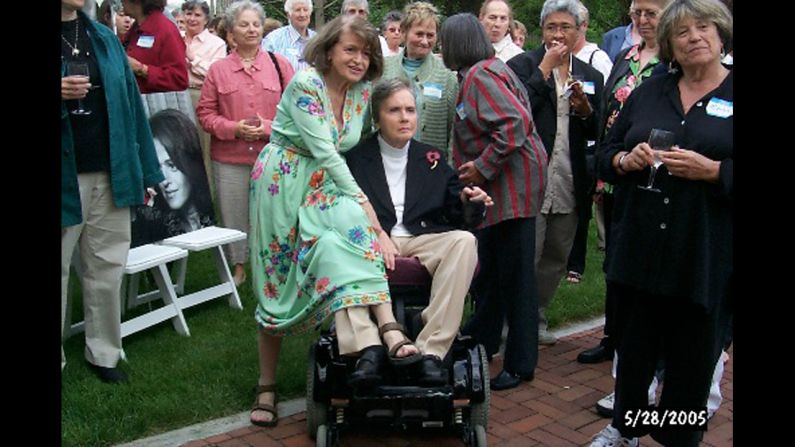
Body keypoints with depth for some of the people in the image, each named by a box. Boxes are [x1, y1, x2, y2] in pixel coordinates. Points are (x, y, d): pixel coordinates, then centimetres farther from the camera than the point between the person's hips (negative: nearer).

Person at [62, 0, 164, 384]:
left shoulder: (105, 39, 9)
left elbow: (129, 102, 9)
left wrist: (145, 171, 6)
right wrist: (60, 94, -24)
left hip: (110, 175, 4)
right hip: (65, 178, -4)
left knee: (107, 267, 11)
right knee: (59, 271, 6)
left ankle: (103, 352, 24)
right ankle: (58, 359, 20)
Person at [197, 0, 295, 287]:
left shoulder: (279, 64, 5)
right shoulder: (218, 69, 4)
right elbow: (205, 113, 4)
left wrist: (269, 127, -12)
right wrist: (234, 128, -12)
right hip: (229, 158, 1)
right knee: (233, 214, 8)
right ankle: (237, 266, 25)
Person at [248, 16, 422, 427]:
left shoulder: (362, 92, 1)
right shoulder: (305, 83, -17)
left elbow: (356, 148, 9)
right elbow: (325, 151, -22)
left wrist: (358, 203, -4)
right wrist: (362, 200, -23)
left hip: (326, 184, 5)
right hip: (283, 182, -5)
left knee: (355, 226, -27)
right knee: (276, 284, 0)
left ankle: (369, 342, -36)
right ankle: (266, 385, 14)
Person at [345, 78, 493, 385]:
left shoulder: (431, 159, 21)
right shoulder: (356, 157, 12)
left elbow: (454, 214, 16)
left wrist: (467, 202, -8)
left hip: (424, 241, 3)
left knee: (464, 240, -28)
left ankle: (431, 350, -32)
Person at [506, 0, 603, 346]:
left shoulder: (591, 76, 13)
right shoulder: (522, 65, -1)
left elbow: (597, 133, 11)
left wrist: (585, 110, -9)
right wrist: (545, 69, -13)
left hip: (570, 184, 5)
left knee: (556, 258, 14)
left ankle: (537, 318, 30)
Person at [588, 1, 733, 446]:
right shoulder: (648, 92, 11)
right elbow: (606, 154, 14)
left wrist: (711, 170, -20)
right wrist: (626, 159, -7)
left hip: (707, 255, -3)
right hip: (643, 245, 3)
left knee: (693, 354, 7)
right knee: (635, 342, 15)